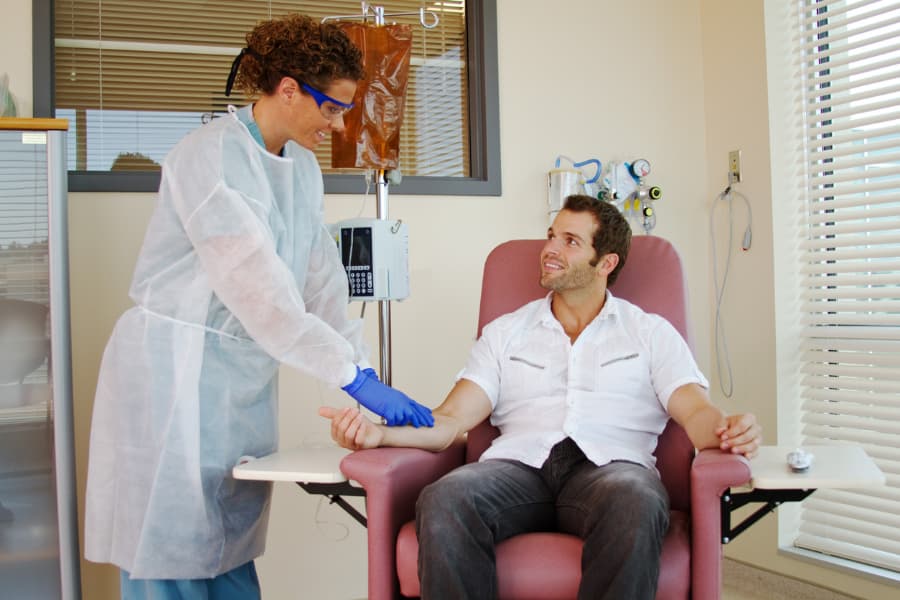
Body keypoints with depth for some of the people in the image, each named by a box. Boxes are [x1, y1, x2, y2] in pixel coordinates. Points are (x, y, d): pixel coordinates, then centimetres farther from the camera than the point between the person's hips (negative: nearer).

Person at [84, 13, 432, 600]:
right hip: (178, 369, -7)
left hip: (246, 373, 7)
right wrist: (355, 378, -26)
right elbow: (257, 286, -25)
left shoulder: (303, 166, 8)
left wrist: (368, 370, -5)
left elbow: (321, 281, 7)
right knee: (173, 552, 1)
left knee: (233, 550, 12)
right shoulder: (211, 156, -17)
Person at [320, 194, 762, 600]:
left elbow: (695, 413, 6)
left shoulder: (651, 333, 20)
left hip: (608, 465, -1)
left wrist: (725, 430, -20)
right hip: (519, 464, 1)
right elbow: (451, 420, 13)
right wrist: (378, 433, -8)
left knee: (637, 503, -39)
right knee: (442, 501, -34)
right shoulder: (505, 332, 24)